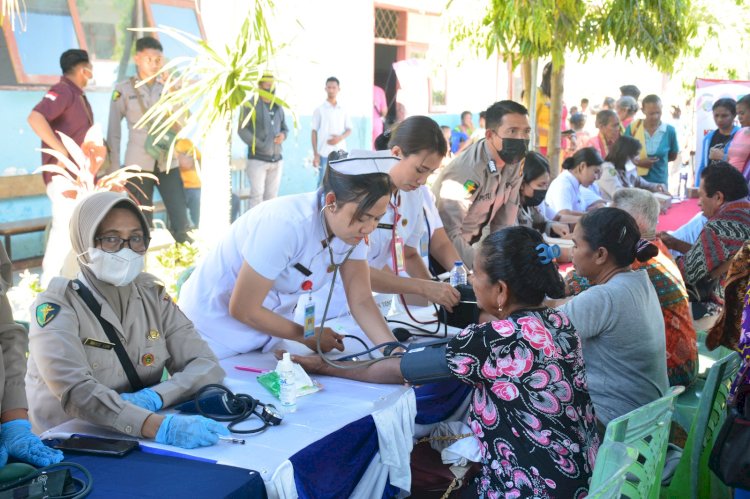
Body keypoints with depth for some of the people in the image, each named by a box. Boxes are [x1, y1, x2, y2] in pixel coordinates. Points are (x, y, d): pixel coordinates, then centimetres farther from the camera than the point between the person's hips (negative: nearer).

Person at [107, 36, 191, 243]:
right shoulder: (123, 89, 1)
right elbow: (113, 131, 2)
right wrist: (114, 166, -1)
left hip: (168, 162, 3)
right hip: (138, 164, -2)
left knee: (181, 219, -2)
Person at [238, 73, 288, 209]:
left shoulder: (278, 107, 14)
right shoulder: (251, 105, -4)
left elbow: (285, 128, 22)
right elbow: (242, 130, -8)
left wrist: (283, 135, -3)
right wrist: (260, 145, -15)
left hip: (276, 159, 6)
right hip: (257, 159, -6)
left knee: (272, 196, 7)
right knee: (257, 195, -8)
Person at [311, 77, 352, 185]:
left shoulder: (343, 110, 10)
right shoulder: (319, 110, 1)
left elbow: (349, 130, 14)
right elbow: (314, 132, 1)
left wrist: (340, 138, -9)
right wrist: (315, 154, -5)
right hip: (324, 154, -3)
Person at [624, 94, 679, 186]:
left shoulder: (670, 131, -2)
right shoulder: (632, 128, -4)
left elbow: (673, 156, 14)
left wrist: (659, 160, 0)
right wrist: (638, 162, -13)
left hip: (659, 183, 1)